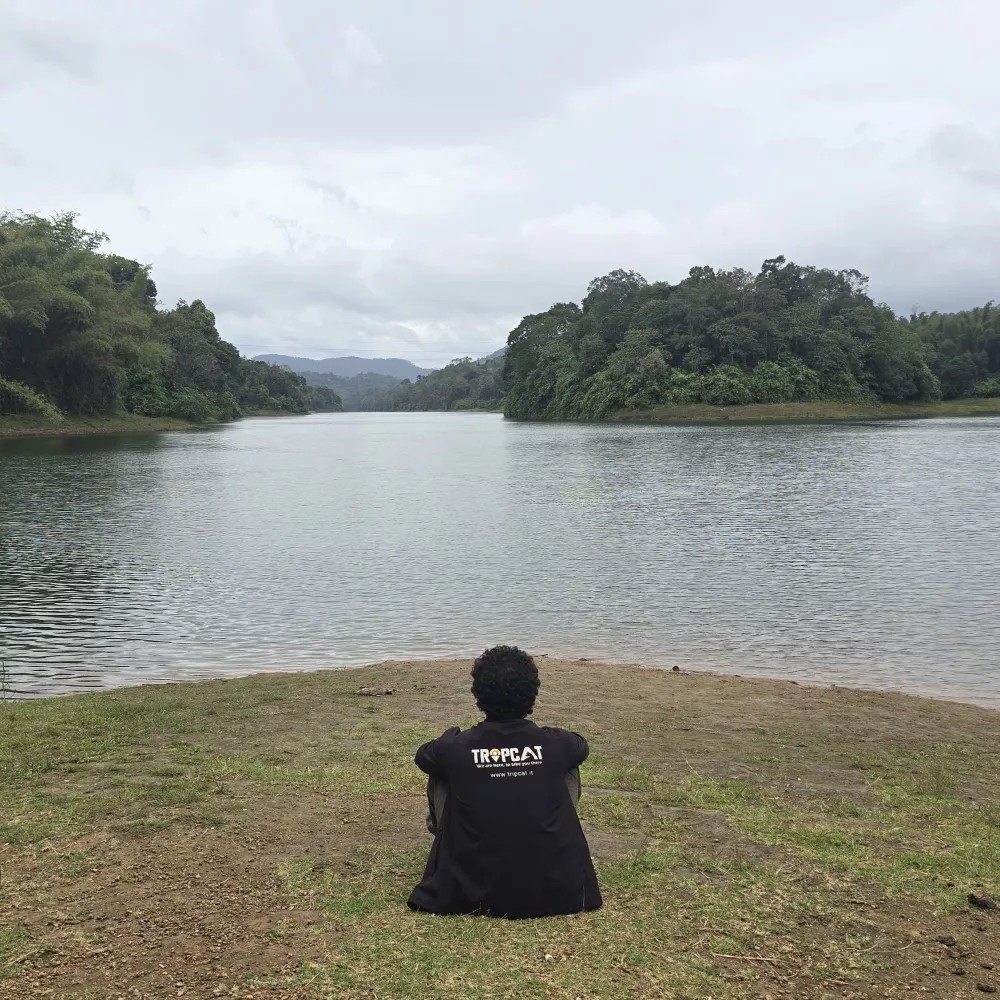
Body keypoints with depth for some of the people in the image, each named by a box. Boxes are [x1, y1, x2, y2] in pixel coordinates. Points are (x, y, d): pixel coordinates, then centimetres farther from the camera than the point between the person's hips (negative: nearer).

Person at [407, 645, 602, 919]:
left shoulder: (456, 748, -13)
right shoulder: (555, 744, -9)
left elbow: (422, 756, 14)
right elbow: (581, 746, 18)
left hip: (470, 895, 0)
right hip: (555, 893, 1)